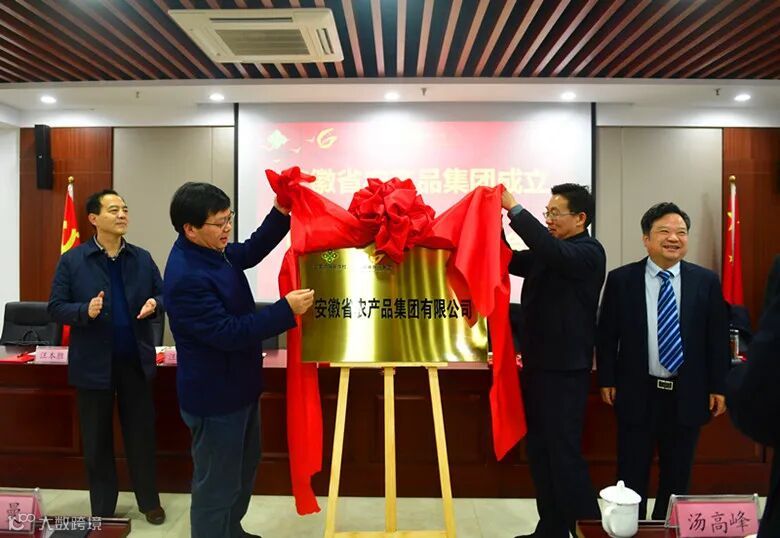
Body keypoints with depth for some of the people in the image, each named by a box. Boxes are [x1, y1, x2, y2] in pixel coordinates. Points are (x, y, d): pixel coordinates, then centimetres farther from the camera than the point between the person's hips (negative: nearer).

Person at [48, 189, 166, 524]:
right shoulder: (72, 260, -5)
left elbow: (162, 295, 9)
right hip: (93, 363, -2)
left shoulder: (142, 258, 3)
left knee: (141, 433, 11)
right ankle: (102, 508, 29)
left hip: (136, 360, 2)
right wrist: (85, 311, -24)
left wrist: (155, 304, -13)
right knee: (97, 439, 12)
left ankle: (149, 501, 28)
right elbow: (55, 308, -5)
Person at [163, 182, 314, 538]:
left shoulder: (211, 250, 0)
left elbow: (249, 253, 17)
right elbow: (228, 333, -30)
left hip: (237, 385, 11)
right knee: (217, 484, 8)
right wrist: (286, 310, -30)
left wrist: (280, 214, 2)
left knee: (244, 468, 27)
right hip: (214, 396, -11)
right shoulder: (186, 277, -30)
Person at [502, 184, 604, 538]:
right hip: (537, 365, 8)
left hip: (564, 369, -8)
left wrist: (515, 209, -27)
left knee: (564, 452, -2)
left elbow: (552, 252, -28)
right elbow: (509, 260, 15)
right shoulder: (546, 253, 14)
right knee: (539, 450, 13)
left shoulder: (589, 252, -10)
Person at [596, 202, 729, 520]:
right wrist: (607, 380, -2)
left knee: (677, 477, 15)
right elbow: (606, 334, 1)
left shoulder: (706, 281, 1)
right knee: (632, 476, 10)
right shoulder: (621, 279, -3)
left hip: (687, 394, 2)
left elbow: (718, 337, 4)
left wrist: (718, 386, 3)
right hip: (637, 392, -1)